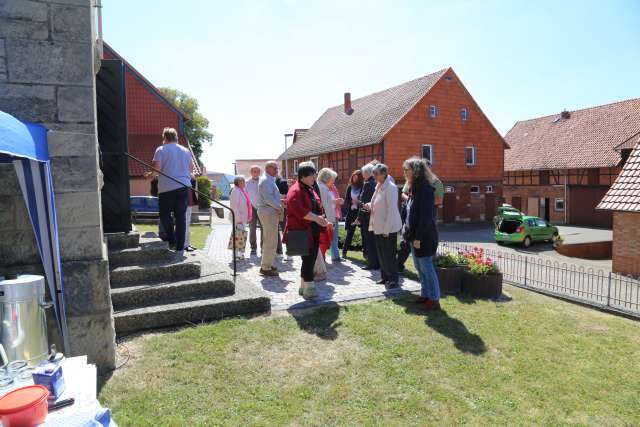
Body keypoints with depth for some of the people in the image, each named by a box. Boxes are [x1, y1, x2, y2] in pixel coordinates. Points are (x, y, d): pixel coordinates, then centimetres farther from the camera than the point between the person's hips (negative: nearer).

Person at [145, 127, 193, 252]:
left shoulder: (161, 150, -1)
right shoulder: (186, 150, 13)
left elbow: (156, 167, -10)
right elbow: (191, 169, 19)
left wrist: (150, 175, 9)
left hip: (167, 187, -4)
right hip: (184, 186, 4)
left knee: (165, 214, 11)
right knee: (181, 216, 7)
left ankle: (172, 240, 2)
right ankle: (180, 246, 8)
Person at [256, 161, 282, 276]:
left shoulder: (270, 180, 19)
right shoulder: (266, 180, -14)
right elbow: (268, 198, -23)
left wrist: (279, 201, 8)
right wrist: (279, 207, -14)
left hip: (271, 212, 11)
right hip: (269, 213, -11)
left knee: (268, 240, 17)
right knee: (271, 242, -7)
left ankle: (266, 264, 27)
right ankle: (266, 268, -1)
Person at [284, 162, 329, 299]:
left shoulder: (310, 189, 17)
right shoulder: (295, 191, -13)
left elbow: (316, 207, 23)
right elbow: (299, 211, -26)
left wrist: (322, 219, 8)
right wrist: (316, 218, -25)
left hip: (313, 231, 9)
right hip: (303, 231, -9)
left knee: (311, 259, 13)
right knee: (309, 258, -7)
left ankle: (304, 286, 25)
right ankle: (309, 288, 4)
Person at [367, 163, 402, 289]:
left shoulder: (390, 187, -16)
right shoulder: (379, 186, 11)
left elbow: (391, 210, -19)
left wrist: (386, 230, -20)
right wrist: (370, 205, 1)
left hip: (389, 228, -8)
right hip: (379, 227, 8)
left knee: (389, 254, -1)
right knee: (381, 253, 13)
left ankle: (393, 280, 11)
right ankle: (385, 277, 25)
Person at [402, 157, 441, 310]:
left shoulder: (425, 189, -17)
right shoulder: (414, 189, 11)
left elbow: (426, 216, -21)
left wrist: (418, 237, -21)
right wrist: (408, 232, 12)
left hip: (424, 237, -9)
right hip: (414, 235, 9)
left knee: (426, 267, -1)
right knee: (419, 267, 16)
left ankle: (434, 300, 10)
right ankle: (425, 295, 28)